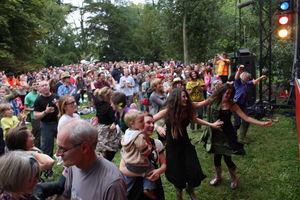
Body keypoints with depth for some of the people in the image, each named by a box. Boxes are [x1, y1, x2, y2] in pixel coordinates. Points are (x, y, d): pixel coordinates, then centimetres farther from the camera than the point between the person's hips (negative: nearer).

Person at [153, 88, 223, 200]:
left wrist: (211, 124, 11)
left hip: (186, 144, 3)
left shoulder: (187, 110, -11)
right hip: (172, 146, -3)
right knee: (177, 174, 9)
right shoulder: (167, 112, -22)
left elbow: (194, 119, 10)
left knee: (194, 172, 1)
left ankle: (190, 190, 37)